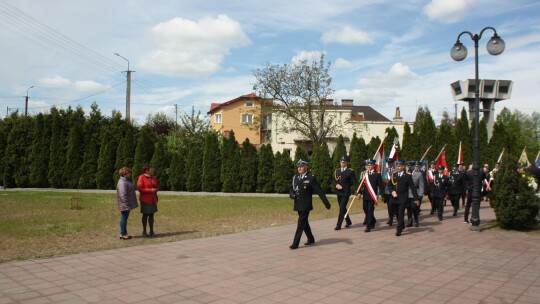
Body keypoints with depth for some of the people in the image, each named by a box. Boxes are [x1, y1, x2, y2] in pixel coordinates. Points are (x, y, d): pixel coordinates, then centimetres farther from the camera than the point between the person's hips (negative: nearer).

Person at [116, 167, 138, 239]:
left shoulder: (126, 181, 16)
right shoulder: (122, 182, -20)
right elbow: (123, 195, -25)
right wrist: (126, 205, -24)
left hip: (127, 204, 11)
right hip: (124, 204, -11)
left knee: (124, 218, 15)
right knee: (124, 218, -4)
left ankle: (123, 233, 22)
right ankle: (123, 234, 2)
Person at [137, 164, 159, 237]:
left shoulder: (154, 178, 11)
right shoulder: (141, 177, -9)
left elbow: (156, 187, 17)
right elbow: (140, 188, -14)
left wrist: (155, 190, -7)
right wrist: (150, 190, -19)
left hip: (153, 199, 6)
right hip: (145, 199, -6)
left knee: (151, 215, 7)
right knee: (145, 215, 1)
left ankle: (151, 231, 12)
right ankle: (144, 232, 12)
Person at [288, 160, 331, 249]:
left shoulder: (311, 177, -9)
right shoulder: (295, 177, 9)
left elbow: (319, 191, -10)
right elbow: (291, 188, 17)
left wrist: (326, 203, -10)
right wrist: (292, 194, -7)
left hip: (305, 205, -6)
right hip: (298, 205, 6)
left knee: (301, 224, -8)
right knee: (304, 222, 17)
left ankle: (295, 243, -6)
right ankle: (311, 239, 33)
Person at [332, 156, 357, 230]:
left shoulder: (350, 171, -5)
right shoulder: (337, 171, 11)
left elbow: (354, 182, -9)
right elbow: (333, 181, 11)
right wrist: (336, 185, -11)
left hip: (346, 193, -6)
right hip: (338, 193, 6)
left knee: (342, 209, -9)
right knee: (342, 208, 15)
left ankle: (338, 225, -4)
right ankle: (348, 221, 33)